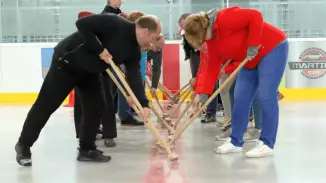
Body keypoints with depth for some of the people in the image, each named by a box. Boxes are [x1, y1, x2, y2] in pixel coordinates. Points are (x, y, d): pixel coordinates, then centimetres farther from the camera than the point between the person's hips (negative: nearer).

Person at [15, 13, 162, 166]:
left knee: (95, 107, 3)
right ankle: (23, 145, 10)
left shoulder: (134, 50, -2)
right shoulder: (114, 23, -26)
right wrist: (100, 50, -29)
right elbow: (82, 23, -32)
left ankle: (86, 149, 15)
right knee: (46, 105, -2)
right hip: (67, 61, -8)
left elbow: (135, 76, -6)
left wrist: (143, 104, -16)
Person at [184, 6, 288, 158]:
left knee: (266, 96, -13)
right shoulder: (211, 41, 2)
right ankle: (235, 141, 13)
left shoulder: (224, 18, -26)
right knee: (240, 98, 5)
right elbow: (212, 67, 1)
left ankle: (267, 144, -6)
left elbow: (256, 16, -31)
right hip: (251, 61, 9)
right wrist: (203, 93, -8)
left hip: (272, 48, -9)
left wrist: (252, 46, -26)